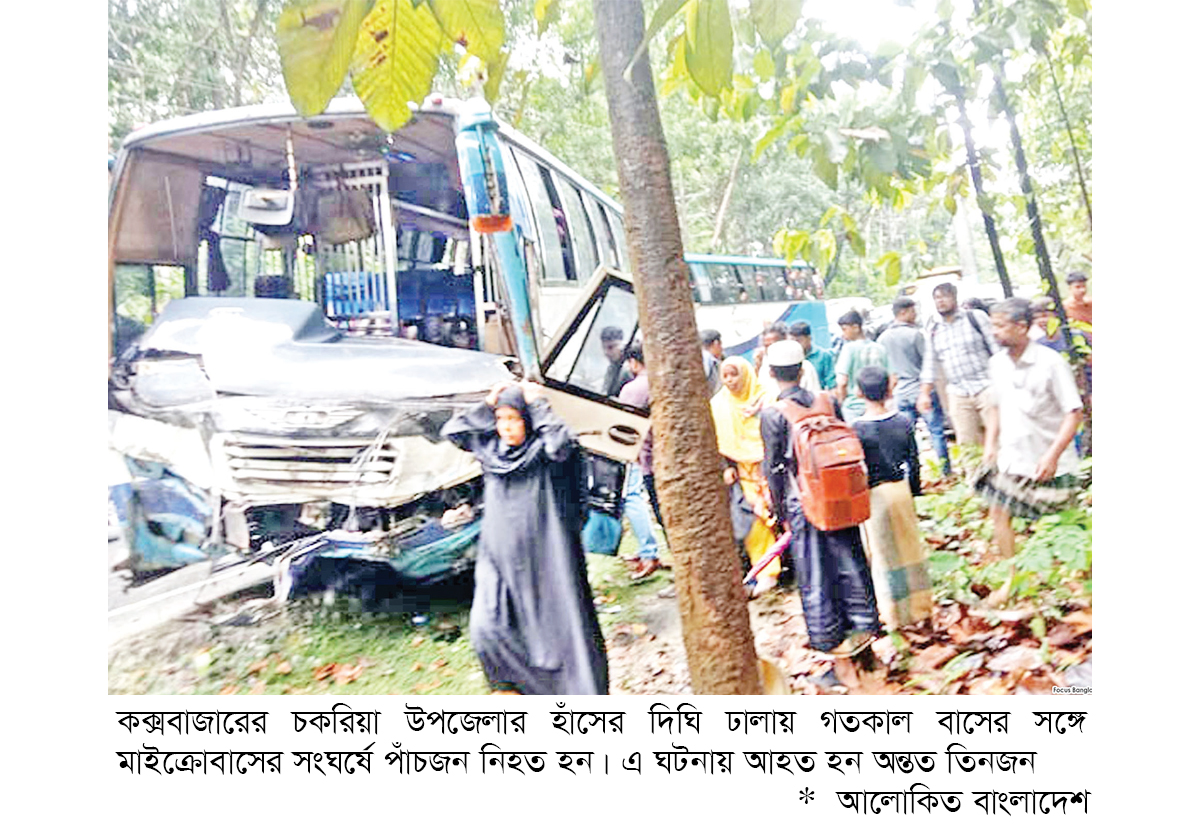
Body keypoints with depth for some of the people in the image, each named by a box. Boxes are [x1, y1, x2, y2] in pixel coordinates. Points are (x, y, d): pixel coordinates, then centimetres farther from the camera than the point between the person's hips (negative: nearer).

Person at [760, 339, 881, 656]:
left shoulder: (772, 414, -13)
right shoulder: (827, 401, -1)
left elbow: (774, 469, -10)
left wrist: (781, 513, 0)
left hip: (801, 502, -4)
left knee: (814, 573, 9)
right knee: (848, 560, 16)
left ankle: (828, 637, 20)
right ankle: (864, 622, 27)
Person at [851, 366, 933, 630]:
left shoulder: (857, 429, -16)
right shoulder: (903, 422, -6)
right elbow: (914, 462, 2)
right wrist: (915, 489, 16)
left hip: (874, 495, -3)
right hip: (901, 489, 3)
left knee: (883, 553, 9)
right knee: (909, 546, 17)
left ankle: (895, 615, 20)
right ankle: (919, 606, 29)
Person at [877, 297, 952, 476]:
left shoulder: (882, 339, 5)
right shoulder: (914, 334, -12)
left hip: (900, 394, 5)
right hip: (921, 390, -5)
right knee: (936, 431, 4)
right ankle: (946, 471, 9)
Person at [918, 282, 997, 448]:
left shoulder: (976, 317, 2)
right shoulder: (932, 329, 12)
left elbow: (996, 349, 1)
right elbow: (929, 365, 14)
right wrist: (924, 394, 6)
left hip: (986, 388, -3)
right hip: (958, 395, 3)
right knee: (967, 445, 3)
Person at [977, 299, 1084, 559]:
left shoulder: (1051, 362, -16)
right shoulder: (998, 363, 3)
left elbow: (1074, 413, -16)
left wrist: (1052, 456, -24)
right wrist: (990, 444, 5)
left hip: (1049, 465, -5)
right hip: (1010, 460, 5)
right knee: (999, 514, 4)